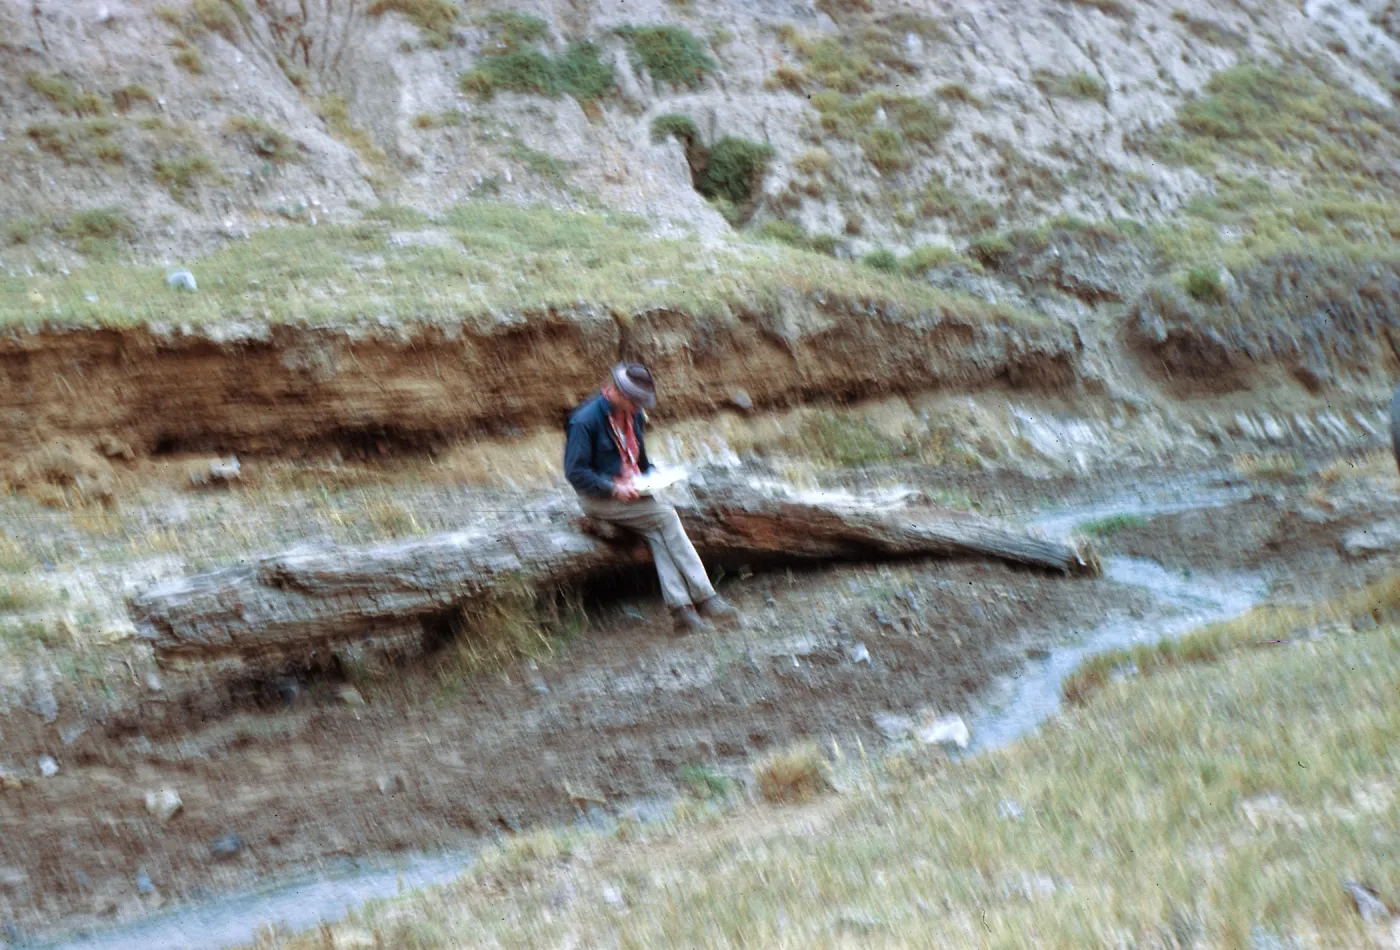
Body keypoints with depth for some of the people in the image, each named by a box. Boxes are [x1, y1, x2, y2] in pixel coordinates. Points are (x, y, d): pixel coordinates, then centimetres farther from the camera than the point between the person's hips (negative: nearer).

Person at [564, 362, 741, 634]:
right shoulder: (585, 420, -15)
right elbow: (574, 472, -16)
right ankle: (704, 598, -22)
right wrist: (613, 488, -25)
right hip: (598, 498, -7)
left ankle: (682, 610, -32)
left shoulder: (635, 415, 9)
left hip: (629, 491, 7)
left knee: (657, 533, -22)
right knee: (666, 517, -23)